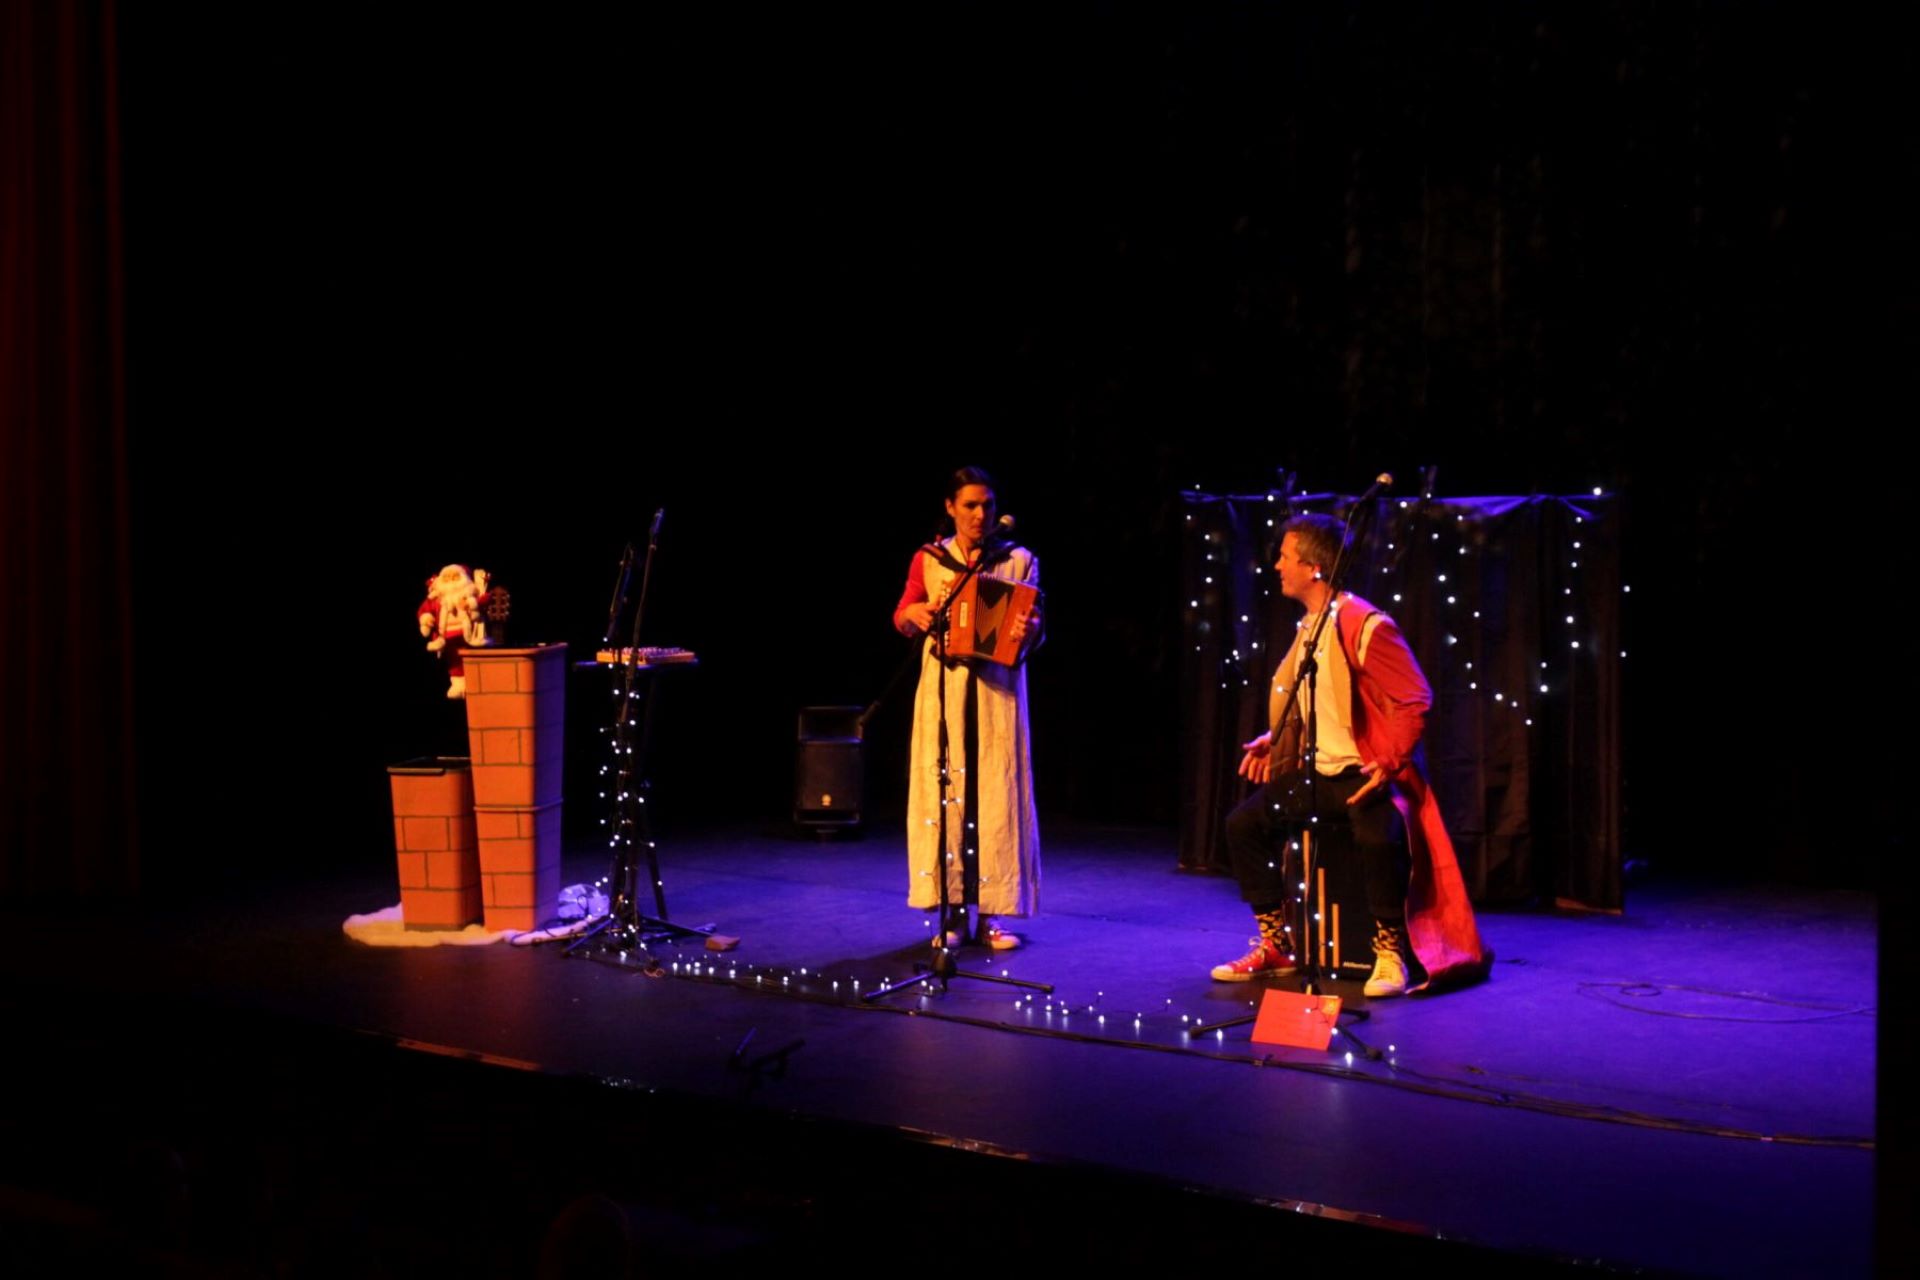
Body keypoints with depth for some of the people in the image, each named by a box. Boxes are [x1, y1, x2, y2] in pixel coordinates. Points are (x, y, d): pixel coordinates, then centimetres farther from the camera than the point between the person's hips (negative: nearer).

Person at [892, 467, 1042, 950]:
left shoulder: (1020, 561, 5)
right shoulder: (929, 559, 7)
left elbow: (1033, 625, 0)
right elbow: (901, 619, 9)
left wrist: (1028, 631, -23)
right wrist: (914, 614, -14)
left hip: (999, 688, 0)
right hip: (943, 687, 1)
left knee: (996, 791, -3)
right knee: (943, 790, -2)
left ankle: (992, 913, 4)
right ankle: (952, 913, 5)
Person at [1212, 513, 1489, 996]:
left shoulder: (1364, 625, -16)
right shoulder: (1308, 627, 11)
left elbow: (1415, 701, -17)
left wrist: (1388, 763, -24)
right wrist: (1271, 740, 11)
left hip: (1370, 773, -9)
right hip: (1321, 772, 9)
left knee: (1379, 834, -37)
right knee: (1244, 823, -3)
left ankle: (1390, 952, -18)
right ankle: (1275, 946, 6)